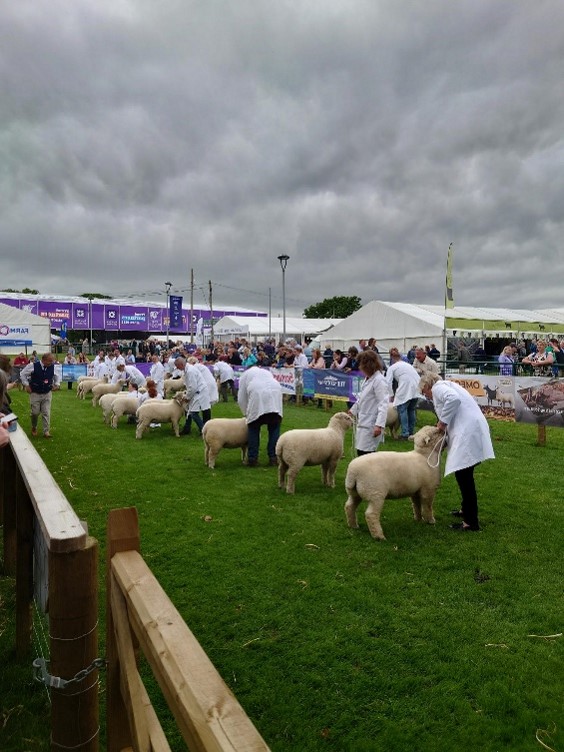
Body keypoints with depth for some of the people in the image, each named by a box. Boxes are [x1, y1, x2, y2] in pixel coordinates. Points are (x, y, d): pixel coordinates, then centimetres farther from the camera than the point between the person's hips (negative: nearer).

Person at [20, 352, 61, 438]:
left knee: (46, 413, -1)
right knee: (35, 412, 4)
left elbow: (56, 375, 16)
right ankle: (33, 428, 32)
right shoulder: (33, 366, -16)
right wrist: (26, 385, -5)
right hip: (35, 394, -2)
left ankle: (46, 432, 6)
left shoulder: (52, 367, -7)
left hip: (47, 394, 2)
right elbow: (23, 374, -1)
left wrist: (56, 384, 7)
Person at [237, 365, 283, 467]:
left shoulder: (245, 374, 28)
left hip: (257, 394, -3)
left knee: (253, 428, 10)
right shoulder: (267, 372, 39)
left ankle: (252, 458, 11)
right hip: (275, 392, 3)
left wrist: (247, 414, 34)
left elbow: (241, 399, 22)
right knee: (274, 427, 14)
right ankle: (273, 457, 13)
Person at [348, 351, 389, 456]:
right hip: (363, 422, 9)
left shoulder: (379, 380, -17)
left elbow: (383, 404, -21)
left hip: (371, 425, -9)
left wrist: (379, 425, -27)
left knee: (364, 453, -11)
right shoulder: (367, 378, 10)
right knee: (360, 452, 10)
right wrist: (353, 410, 33)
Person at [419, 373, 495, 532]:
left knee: (464, 476, -6)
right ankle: (466, 509, 34)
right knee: (464, 475, 20)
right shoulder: (447, 386, 28)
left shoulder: (438, 387, 0)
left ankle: (471, 521, -1)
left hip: (467, 432, -10)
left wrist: (442, 421, -12)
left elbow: (453, 399, -22)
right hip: (472, 429, 10)